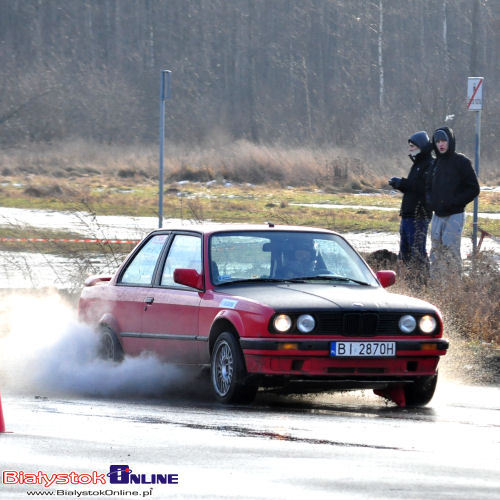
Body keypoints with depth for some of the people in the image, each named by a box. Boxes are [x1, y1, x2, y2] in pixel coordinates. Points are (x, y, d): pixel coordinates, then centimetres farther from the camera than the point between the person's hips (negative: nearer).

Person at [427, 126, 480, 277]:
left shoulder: (461, 162, -5)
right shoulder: (436, 164, 14)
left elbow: (473, 189, -6)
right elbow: (429, 188, 25)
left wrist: (454, 202, -14)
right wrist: (432, 201, 3)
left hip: (454, 215, -6)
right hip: (437, 216, 6)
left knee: (451, 252, -12)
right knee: (436, 253, 4)